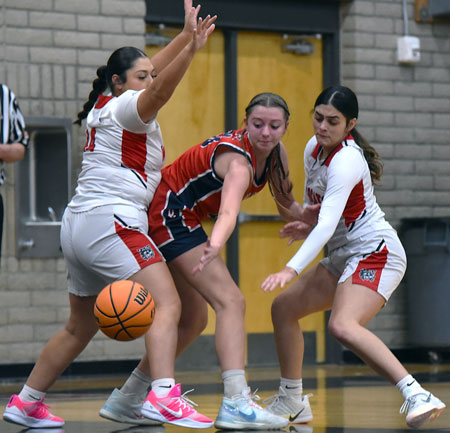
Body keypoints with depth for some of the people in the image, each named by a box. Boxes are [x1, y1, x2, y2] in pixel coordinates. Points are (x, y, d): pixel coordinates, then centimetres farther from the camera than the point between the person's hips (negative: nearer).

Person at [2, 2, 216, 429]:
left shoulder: (103, 105, 18)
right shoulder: (127, 107, -6)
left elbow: (154, 74, 28)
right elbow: (160, 90, -27)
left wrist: (185, 37, 20)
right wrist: (190, 49, -39)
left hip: (78, 226, 10)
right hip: (110, 221, -10)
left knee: (80, 328, 21)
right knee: (167, 305, -18)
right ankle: (164, 398, -35)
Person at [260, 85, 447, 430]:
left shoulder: (346, 160, -22)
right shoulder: (313, 148, 6)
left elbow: (328, 226, -32)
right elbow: (315, 199, 23)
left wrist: (292, 269, -42)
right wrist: (306, 227, 0)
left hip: (375, 253, -10)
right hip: (343, 258, 10)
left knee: (343, 326, -32)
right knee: (284, 307, 13)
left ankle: (417, 396, -39)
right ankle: (292, 403, 26)